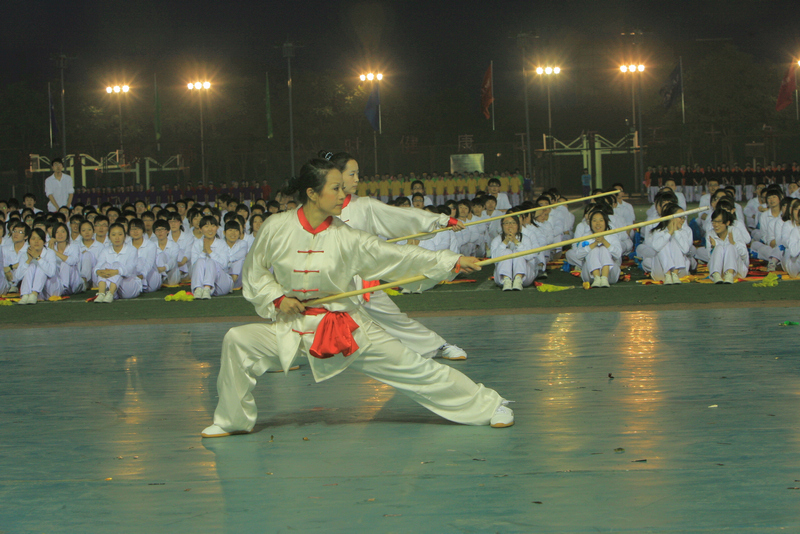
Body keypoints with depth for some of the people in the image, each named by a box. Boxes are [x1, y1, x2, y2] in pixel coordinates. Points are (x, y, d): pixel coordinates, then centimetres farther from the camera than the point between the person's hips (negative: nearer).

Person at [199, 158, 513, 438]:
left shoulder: (346, 238, -10)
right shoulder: (276, 229, -10)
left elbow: (397, 256, -7)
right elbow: (254, 272, 5)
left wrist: (452, 261, -10)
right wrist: (277, 299, -12)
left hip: (346, 328, -1)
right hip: (291, 327, 1)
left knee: (413, 367, -3)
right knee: (237, 341, -18)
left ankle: (488, 406, 11)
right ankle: (233, 420, 4)